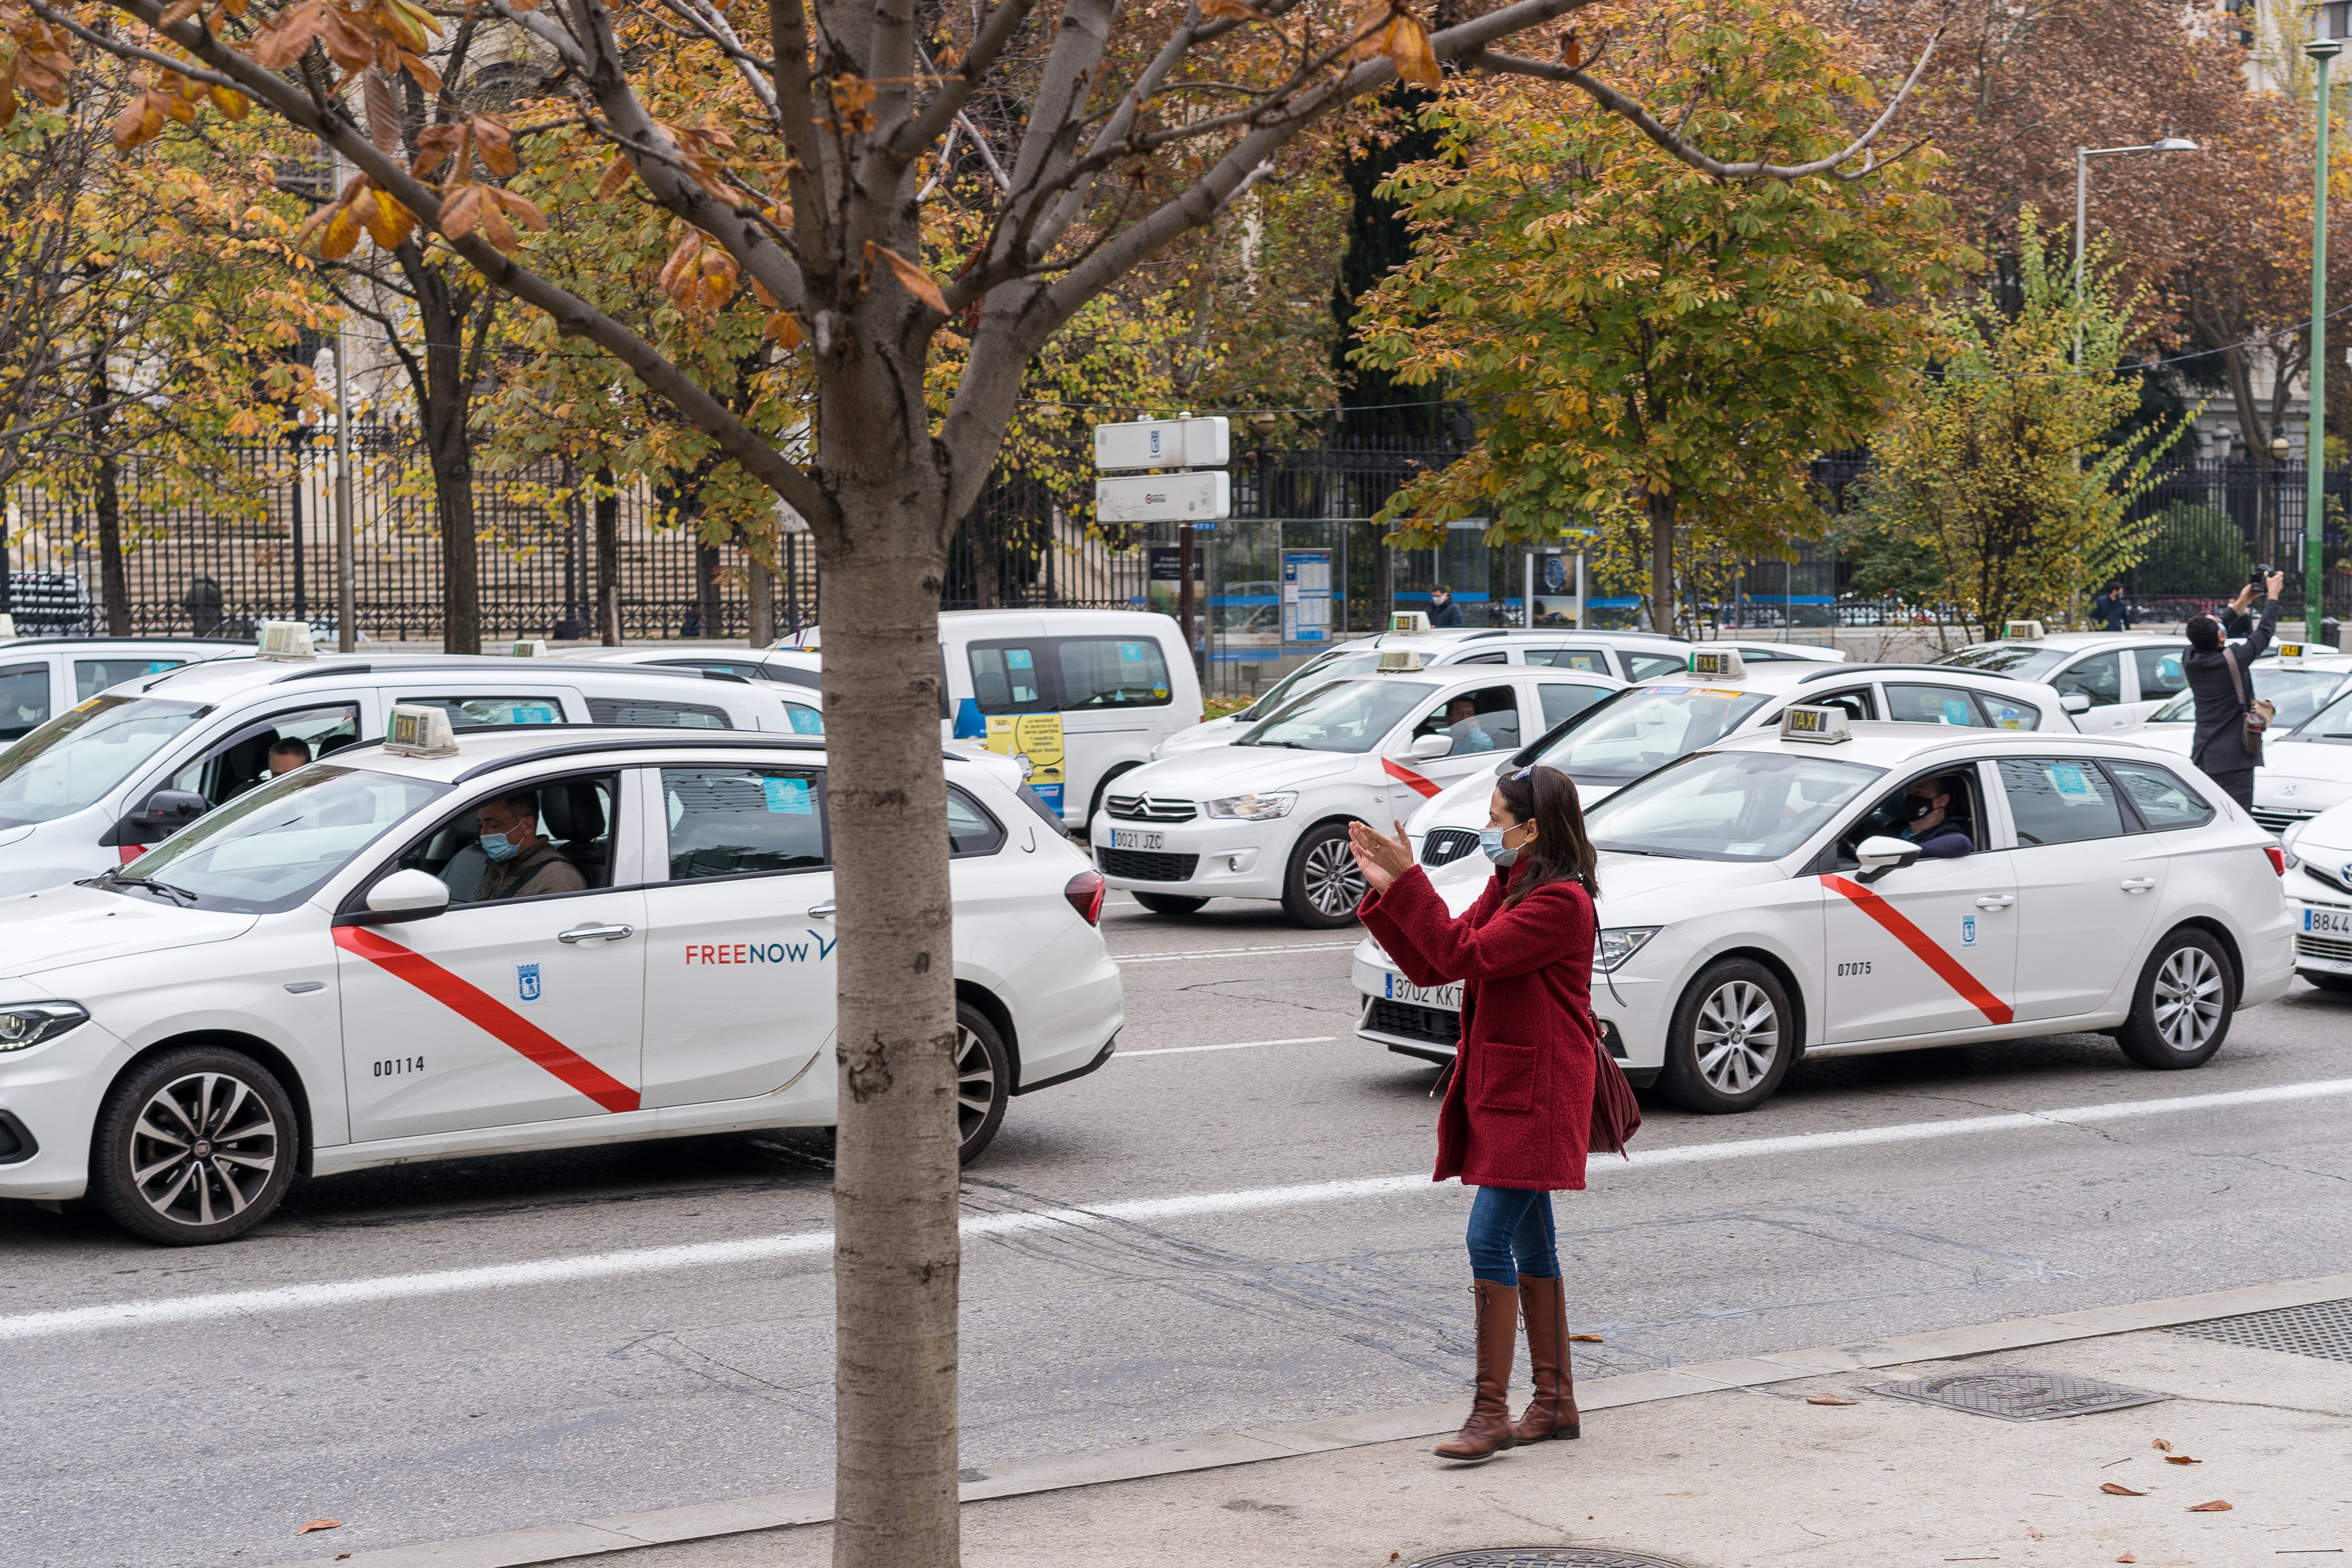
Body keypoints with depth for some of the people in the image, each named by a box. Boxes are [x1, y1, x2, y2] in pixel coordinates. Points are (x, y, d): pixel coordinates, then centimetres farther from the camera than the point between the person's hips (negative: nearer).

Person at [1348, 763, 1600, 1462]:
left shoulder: (1561, 902, -17)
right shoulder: (1506, 888, 14)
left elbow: (1464, 957, -23)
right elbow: (1431, 966, 12)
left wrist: (1409, 879, -22)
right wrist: (1385, 889, 3)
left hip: (1533, 1096, -10)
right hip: (1498, 1089, 10)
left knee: (1490, 1239, -13)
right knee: (1529, 1245, 13)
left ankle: (1491, 1413, -10)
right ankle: (1556, 1402, 21)